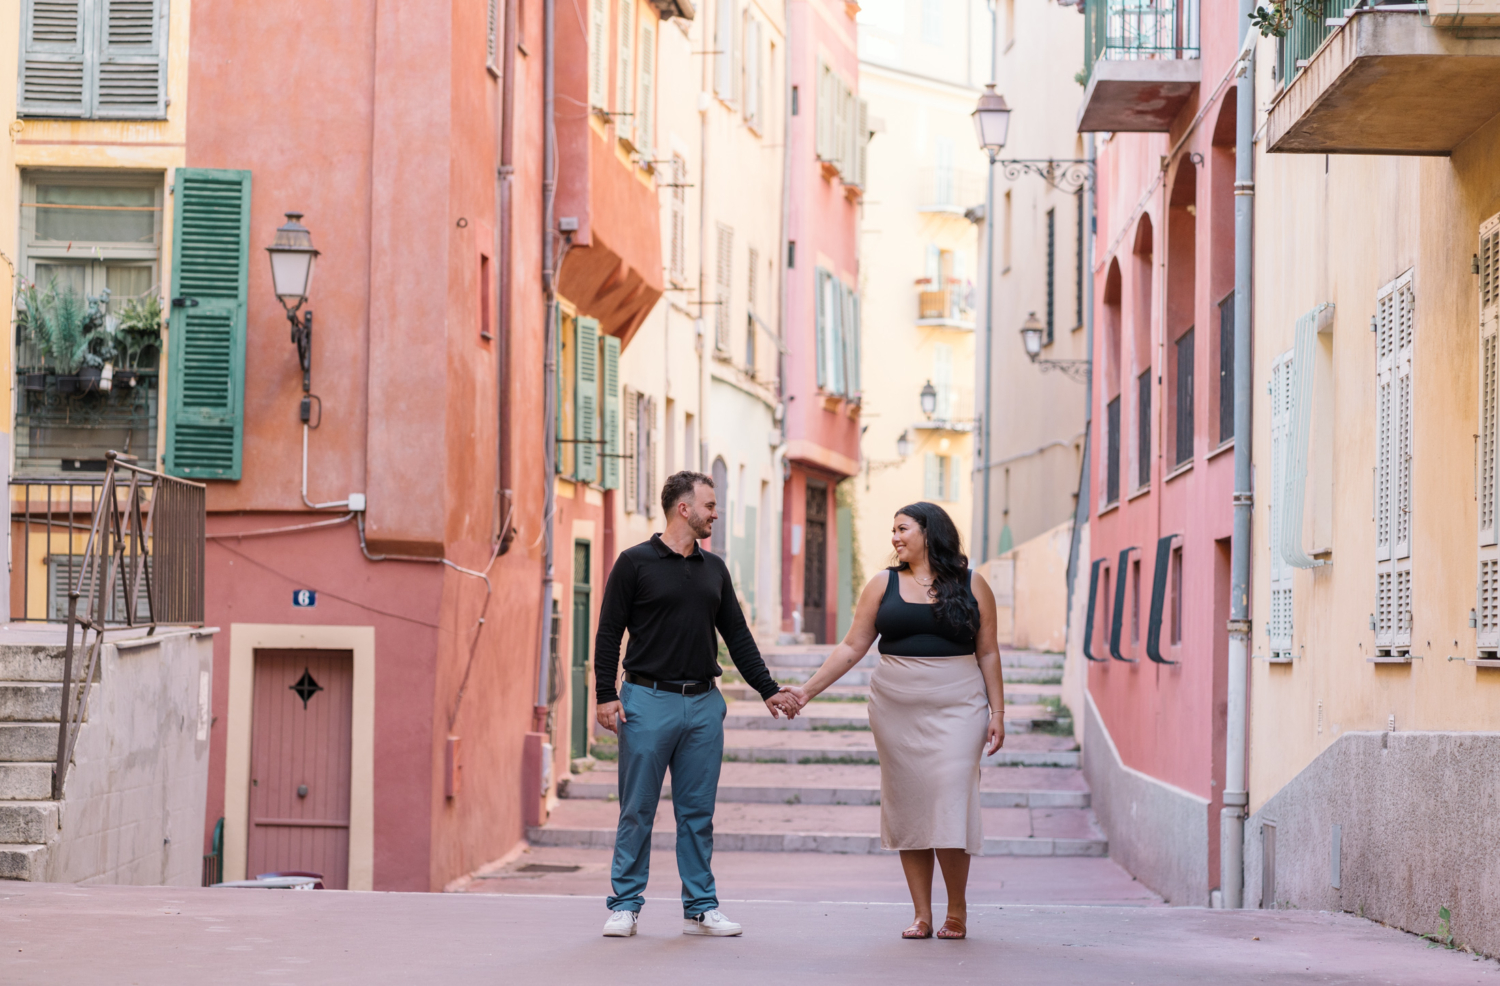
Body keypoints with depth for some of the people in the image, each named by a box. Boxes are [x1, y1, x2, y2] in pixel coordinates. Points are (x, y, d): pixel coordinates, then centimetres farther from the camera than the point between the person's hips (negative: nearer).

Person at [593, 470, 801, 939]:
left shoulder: (714, 569, 14)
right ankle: (625, 905, 7)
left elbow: (737, 635, 18)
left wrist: (767, 689, 14)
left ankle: (700, 908, 11)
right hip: (648, 701, -4)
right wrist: (606, 695, -10)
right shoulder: (635, 563, -2)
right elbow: (608, 633, -2)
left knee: (697, 811, 6)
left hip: (703, 703, 5)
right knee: (638, 810, -1)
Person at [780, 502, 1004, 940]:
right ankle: (922, 915, 7)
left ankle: (957, 909, 4)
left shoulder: (972, 586, 5)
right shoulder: (884, 585, 8)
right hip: (897, 706, 2)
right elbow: (852, 647, 8)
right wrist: (807, 689, 1)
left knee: (949, 802, -12)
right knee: (908, 805, 1)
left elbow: (988, 654, 7)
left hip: (956, 706, -2)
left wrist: (997, 713, 2)